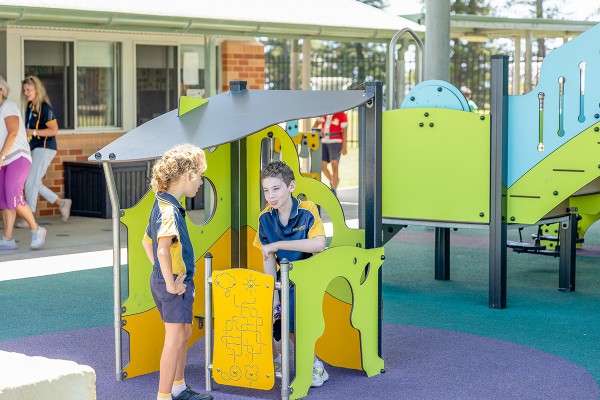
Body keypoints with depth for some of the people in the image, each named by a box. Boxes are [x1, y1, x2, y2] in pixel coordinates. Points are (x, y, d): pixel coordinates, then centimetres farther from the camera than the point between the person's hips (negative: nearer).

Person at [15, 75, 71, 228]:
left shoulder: (45, 108, -14)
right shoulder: (30, 106, 10)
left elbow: (54, 131, -17)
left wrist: (32, 132, -21)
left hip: (44, 148, -9)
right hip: (33, 149, 9)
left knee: (31, 182, -10)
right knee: (34, 184, 9)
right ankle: (62, 203, 23)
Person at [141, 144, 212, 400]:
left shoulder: (162, 205, 11)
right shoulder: (169, 210, -21)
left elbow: (147, 241, 23)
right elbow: (163, 250, -34)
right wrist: (170, 283, -24)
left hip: (163, 279, 10)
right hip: (174, 283, -10)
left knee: (184, 333, 19)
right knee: (175, 338, -4)